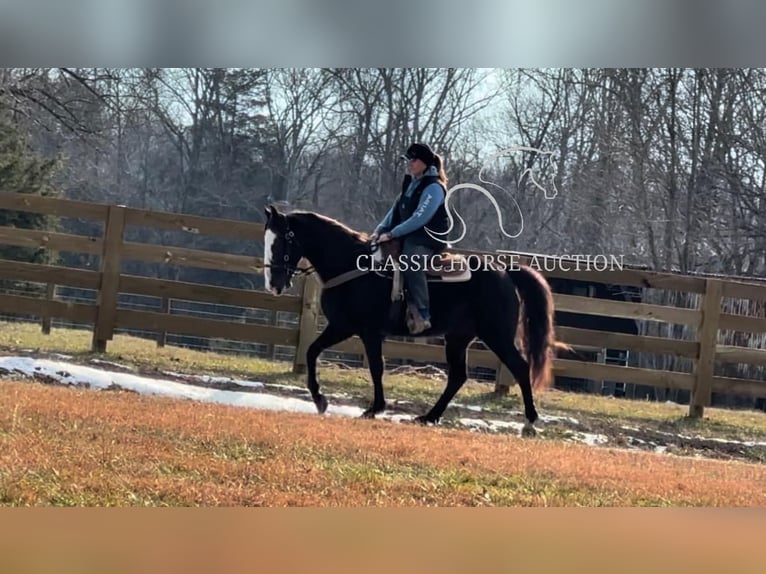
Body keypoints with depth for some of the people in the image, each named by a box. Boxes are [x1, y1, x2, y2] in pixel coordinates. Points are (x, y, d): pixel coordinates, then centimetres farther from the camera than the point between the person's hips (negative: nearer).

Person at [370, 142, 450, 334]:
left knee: (411, 261, -39)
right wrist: (380, 229, -1)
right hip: (407, 237, 10)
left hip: (428, 239, -10)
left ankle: (423, 315, -43)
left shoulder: (433, 187, -12)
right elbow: (396, 210, 16)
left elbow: (420, 218, -21)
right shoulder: (410, 184, 16)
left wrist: (392, 234, -23)